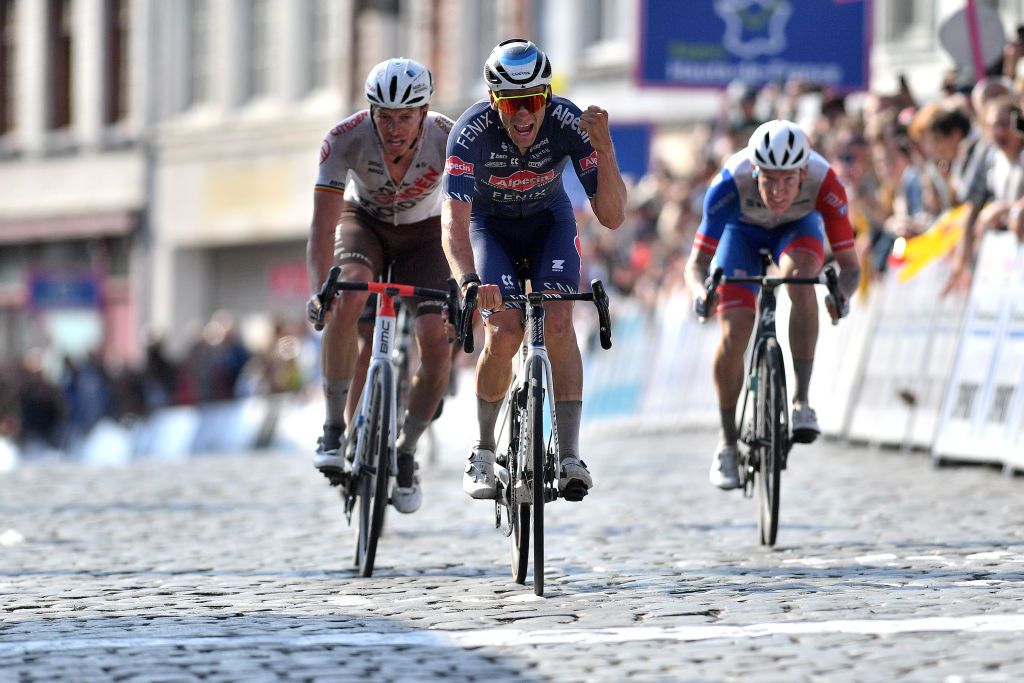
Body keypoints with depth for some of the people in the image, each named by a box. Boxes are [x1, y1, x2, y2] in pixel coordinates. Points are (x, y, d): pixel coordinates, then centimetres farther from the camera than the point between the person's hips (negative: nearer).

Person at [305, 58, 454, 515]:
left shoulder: (447, 140, -31)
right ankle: (335, 426, -21)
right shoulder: (347, 139, -32)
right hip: (363, 222, -1)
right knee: (348, 298, -34)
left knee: (437, 344, -18)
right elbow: (323, 225, -34)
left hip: (423, 232, 1)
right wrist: (318, 291, -50)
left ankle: (406, 451, 6)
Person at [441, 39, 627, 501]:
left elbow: (612, 216, -30)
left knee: (557, 321, -22)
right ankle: (483, 452, 0)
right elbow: (454, 220, -42)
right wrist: (469, 281, -60)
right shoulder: (472, 131, -34)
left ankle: (570, 455, -20)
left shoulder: (569, 123, -30)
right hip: (490, 224, -1)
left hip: (549, 220, 1)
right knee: (504, 332, -20)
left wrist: (604, 149, -44)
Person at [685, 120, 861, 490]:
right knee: (733, 334, -15)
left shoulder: (824, 183, -38)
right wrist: (701, 291, -59)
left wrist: (842, 292, -56)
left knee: (800, 280, -35)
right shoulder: (730, 184, -39)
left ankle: (802, 401, -27)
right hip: (742, 229, 0)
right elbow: (697, 263, -36)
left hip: (798, 226, 0)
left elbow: (849, 264, -33)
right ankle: (727, 443, 4)